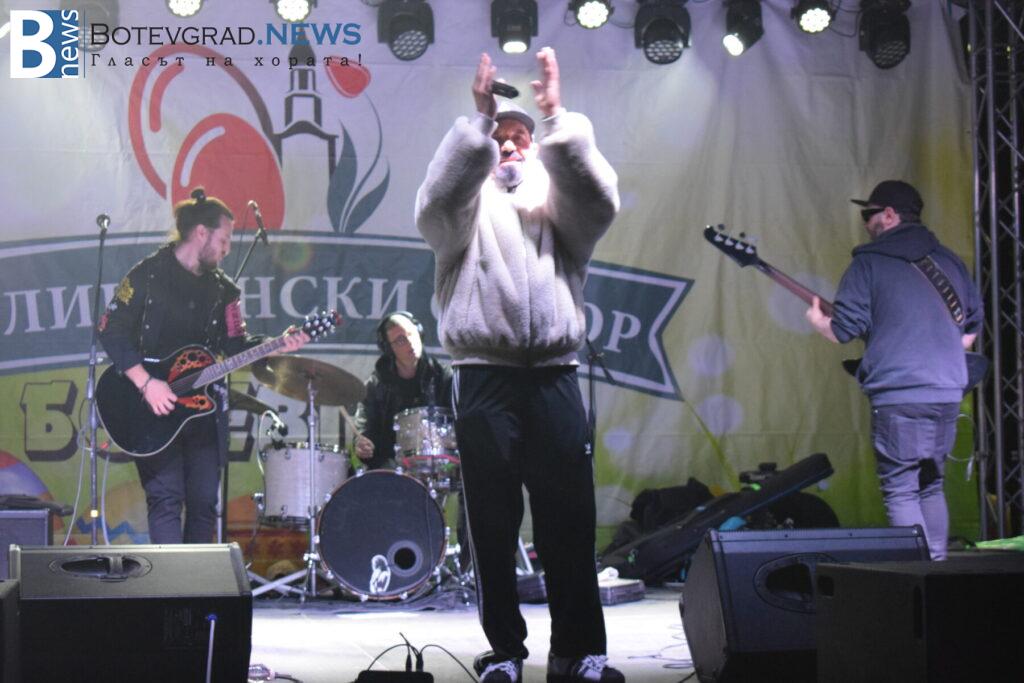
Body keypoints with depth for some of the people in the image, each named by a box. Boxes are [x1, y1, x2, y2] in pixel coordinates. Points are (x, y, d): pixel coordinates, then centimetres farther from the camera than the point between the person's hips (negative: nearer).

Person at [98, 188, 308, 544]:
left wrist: (277, 346, -9)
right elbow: (111, 331, -12)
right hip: (156, 411, -6)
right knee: (165, 498, -9)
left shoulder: (222, 288, 11)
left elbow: (235, 343, 8)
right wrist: (145, 383, -20)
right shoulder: (148, 275, -7)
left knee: (204, 502, 7)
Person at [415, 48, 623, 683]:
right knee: (493, 523, 0)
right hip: (485, 377, -1)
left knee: (571, 518, -2)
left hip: (555, 375, 1)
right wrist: (478, 119, -17)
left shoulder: (557, 198, 19)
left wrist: (559, 117, -12)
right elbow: (438, 198, -8)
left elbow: (599, 200, -3)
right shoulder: (469, 205, 15)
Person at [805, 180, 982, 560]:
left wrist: (817, 320, 13)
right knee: (931, 485, 18)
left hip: (897, 394, -6)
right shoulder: (949, 261, 15)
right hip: (948, 392, 6)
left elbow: (844, 330, -6)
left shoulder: (869, 262, -3)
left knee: (900, 490, -3)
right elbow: (972, 327, 21)